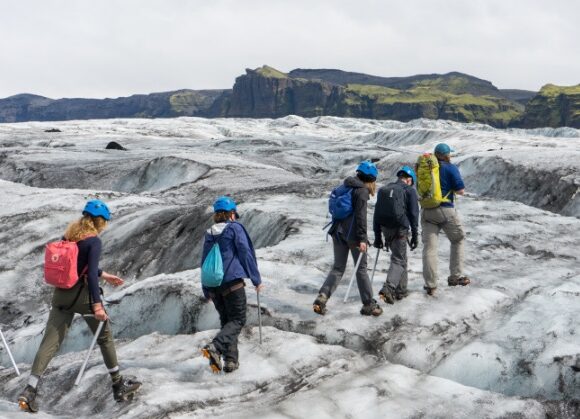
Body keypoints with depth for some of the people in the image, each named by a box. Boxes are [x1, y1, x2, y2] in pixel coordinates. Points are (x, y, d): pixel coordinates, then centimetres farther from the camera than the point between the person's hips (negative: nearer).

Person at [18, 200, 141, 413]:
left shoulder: (69, 235, 9)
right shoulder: (94, 241, -14)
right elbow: (91, 273, -22)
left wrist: (104, 275, 29)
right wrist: (97, 304, -24)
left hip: (61, 293, 6)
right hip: (82, 294, -6)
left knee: (50, 341, 2)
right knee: (105, 336, 12)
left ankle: (29, 390, -9)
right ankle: (118, 384, 22)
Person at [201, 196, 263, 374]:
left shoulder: (209, 234, 13)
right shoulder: (235, 228, -2)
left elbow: (204, 261, 17)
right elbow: (246, 253, -6)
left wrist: (206, 290, 24)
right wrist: (256, 279, 0)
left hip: (213, 285, 6)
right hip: (232, 281, -6)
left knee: (226, 321, 15)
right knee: (237, 320, -1)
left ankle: (231, 360, 8)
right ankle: (215, 346, -24)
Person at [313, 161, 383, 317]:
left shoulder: (345, 187, 14)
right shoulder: (362, 190, -10)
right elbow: (360, 216, -17)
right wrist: (362, 238, -17)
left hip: (338, 232, 7)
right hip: (353, 234, -7)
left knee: (338, 268, 10)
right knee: (361, 269, 4)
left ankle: (322, 297, -8)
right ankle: (368, 305, 11)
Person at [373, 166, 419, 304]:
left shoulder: (383, 190, 14)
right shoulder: (409, 190, -1)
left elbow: (376, 215, 13)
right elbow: (414, 214, -6)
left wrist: (377, 237, 16)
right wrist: (415, 236, -2)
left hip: (385, 229, 6)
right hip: (400, 230, -6)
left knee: (400, 257, 20)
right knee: (398, 260, -2)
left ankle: (401, 290, 24)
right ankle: (388, 288, -21)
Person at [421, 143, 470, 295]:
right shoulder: (450, 168, -5)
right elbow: (461, 191, -9)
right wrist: (453, 187, 11)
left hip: (427, 211, 4)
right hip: (445, 210, -4)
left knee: (429, 247, 1)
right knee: (458, 241, 18)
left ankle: (430, 285, -3)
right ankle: (455, 276, 15)